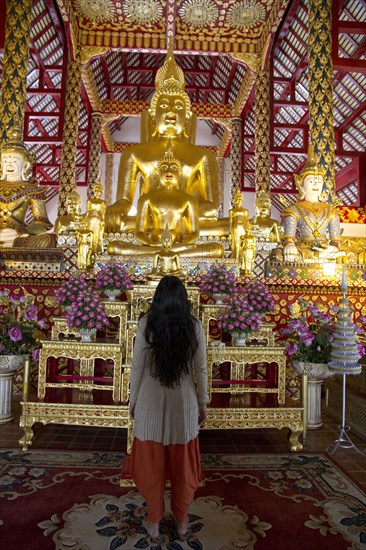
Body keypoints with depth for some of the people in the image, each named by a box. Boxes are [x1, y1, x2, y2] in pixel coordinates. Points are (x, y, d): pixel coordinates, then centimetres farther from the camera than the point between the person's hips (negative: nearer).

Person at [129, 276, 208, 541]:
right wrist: (203, 402, 9)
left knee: (152, 463, 16)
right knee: (183, 464, 18)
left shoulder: (147, 323, -11)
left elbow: (137, 366, -7)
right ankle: (182, 521, 35)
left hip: (151, 401, -1)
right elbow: (201, 368, -3)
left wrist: (133, 399, 7)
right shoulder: (194, 325, -7)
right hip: (183, 402, 1)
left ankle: (154, 523, 32)